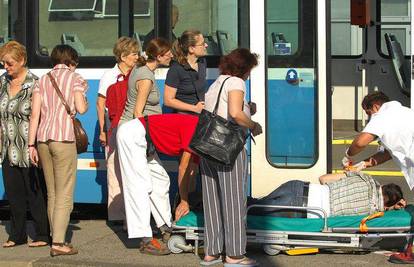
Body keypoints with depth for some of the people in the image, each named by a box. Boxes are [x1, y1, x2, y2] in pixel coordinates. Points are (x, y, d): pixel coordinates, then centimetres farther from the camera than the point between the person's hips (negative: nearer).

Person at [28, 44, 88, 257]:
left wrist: (31, 144, 8)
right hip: (63, 137, -5)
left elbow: (35, 114, 9)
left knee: (52, 194, 12)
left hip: (42, 138, 5)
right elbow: (81, 109, -6)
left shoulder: (42, 80, 16)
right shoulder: (74, 78, 4)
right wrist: (85, 102, 17)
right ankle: (58, 243, -10)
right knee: (64, 193, -4)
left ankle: (56, 238, 15)